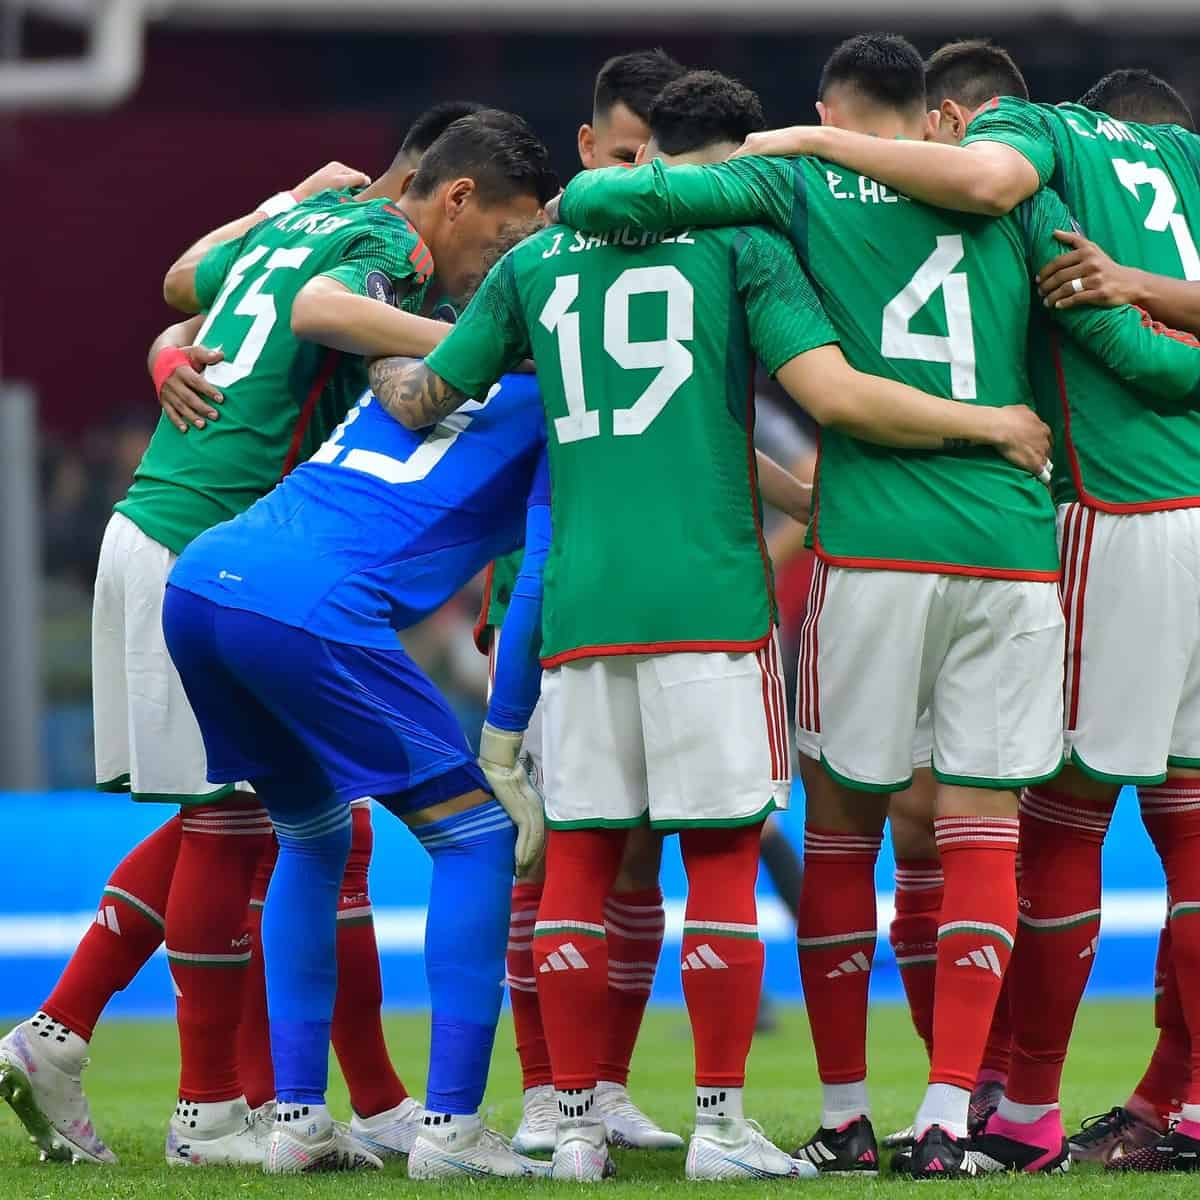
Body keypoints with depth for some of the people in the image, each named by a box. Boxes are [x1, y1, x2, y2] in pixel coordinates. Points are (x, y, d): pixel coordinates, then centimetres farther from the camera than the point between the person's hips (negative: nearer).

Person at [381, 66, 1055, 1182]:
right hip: (710, 597, -4)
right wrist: (993, 424, 2)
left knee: (578, 860, 7)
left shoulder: (535, 260, 15)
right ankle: (720, 1124, 2)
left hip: (579, 602, 4)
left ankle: (575, 1127, 7)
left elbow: (420, 399, 19)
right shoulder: (740, 241, 3)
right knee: (721, 860, 2)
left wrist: (384, 374, 43)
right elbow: (836, 394, -9)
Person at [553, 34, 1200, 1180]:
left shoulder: (800, 186, 5)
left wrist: (568, 201, 14)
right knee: (980, 824, 3)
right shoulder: (1014, 195, 9)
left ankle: (843, 1115, 13)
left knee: (841, 824, 11)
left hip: (871, 546, -1)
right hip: (1011, 546, 1)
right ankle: (947, 1119, -5)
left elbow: (630, 194, -7)